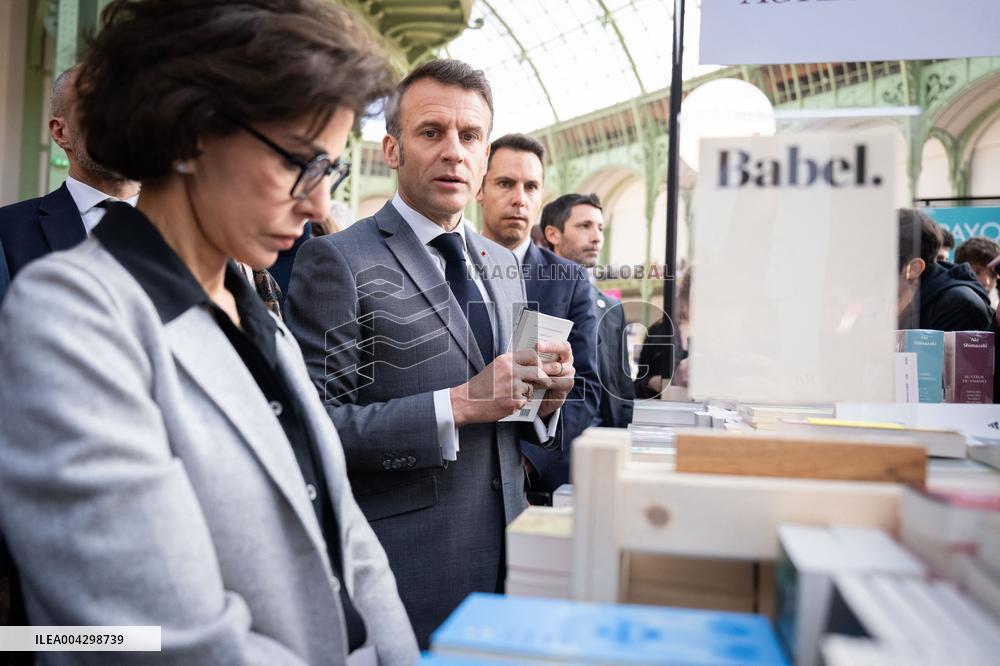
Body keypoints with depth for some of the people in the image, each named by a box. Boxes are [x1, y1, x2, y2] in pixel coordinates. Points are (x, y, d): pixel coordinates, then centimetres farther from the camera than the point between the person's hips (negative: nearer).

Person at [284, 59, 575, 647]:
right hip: (406, 569, -6)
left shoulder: (503, 264, 10)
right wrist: (458, 404, -25)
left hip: (504, 553, 7)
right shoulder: (338, 261, -13)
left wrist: (545, 396, -4)